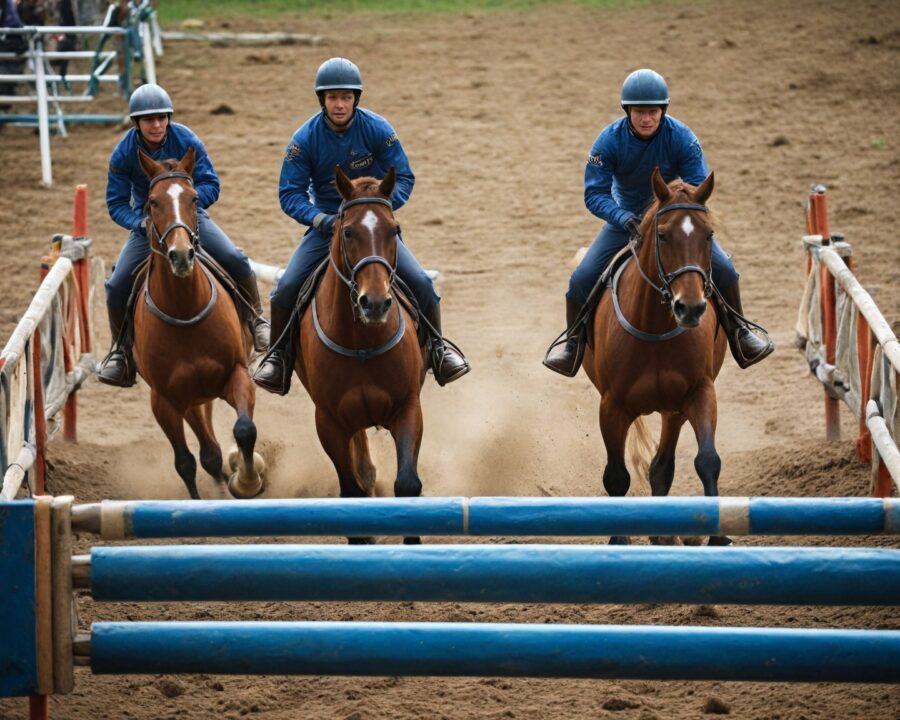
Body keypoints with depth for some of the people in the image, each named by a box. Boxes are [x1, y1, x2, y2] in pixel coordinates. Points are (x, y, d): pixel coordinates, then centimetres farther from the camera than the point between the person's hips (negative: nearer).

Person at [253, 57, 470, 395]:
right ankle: (278, 356, 4)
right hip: (326, 223, 0)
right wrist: (320, 219, -30)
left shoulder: (378, 130, -14)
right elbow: (290, 193, -13)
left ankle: (437, 347, 9)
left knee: (420, 282, -15)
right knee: (286, 288, -17)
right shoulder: (306, 139, -14)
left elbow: (403, 178, -10)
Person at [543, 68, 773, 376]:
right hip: (626, 218, 0)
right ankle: (573, 343, 11)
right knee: (582, 278, -13)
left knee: (723, 269, -14)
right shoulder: (610, 141, -23)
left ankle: (738, 331, 11)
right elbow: (594, 194, -23)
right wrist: (626, 220, -41)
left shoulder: (681, 138, -23)